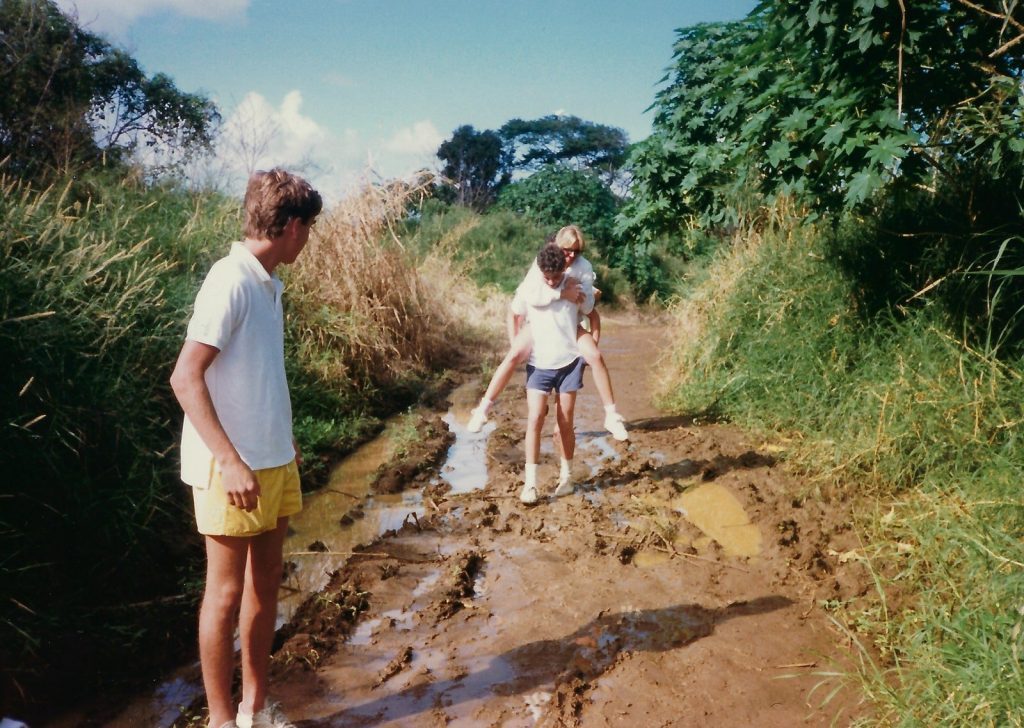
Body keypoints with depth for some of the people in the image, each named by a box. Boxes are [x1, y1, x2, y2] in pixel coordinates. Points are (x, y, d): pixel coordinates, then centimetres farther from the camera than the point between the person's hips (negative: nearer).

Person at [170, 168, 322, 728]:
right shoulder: (231, 281, -17)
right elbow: (185, 378, -21)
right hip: (234, 467, -9)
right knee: (226, 592, 4)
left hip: (273, 460, 9)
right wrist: (231, 461, -24)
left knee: (265, 584, 15)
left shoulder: (267, 282, 8)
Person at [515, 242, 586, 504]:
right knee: (534, 420, -8)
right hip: (538, 364, 0)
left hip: (569, 363, 0)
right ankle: (530, 482, -4)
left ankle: (566, 475, 21)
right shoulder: (527, 288, -7)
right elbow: (513, 315, 10)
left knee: (565, 422, 6)